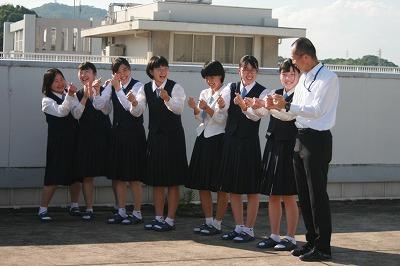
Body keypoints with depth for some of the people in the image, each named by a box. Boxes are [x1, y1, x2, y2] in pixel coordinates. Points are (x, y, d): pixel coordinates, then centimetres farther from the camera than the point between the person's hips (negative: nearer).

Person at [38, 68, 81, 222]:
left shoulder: (69, 96, 13)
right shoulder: (47, 100, -1)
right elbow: (61, 111, -18)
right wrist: (69, 96, -28)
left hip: (74, 139, 5)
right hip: (58, 141, -5)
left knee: (76, 175, 7)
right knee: (54, 177, -6)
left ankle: (74, 206, 22)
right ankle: (43, 209, 2)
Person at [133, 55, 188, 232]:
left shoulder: (175, 87, -8)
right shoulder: (146, 89, 5)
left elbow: (179, 109, -22)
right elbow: (137, 112, -2)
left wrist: (167, 99, -40)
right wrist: (134, 103, -24)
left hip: (173, 136, -5)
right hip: (154, 136, 5)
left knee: (173, 180, 0)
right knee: (156, 179, 10)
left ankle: (170, 219, 7)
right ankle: (158, 217, 20)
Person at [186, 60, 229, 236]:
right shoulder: (204, 93, 15)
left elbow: (221, 118, -12)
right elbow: (201, 118, 15)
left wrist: (206, 108, -26)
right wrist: (195, 109, -5)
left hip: (218, 140, -7)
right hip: (203, 139, 8)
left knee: (220, 186, -2)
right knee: (202, 184, 9)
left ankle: (217, 224, 4)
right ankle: (208, 221, 17)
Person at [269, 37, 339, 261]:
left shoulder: (328, 78, -12)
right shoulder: (304, 77, 13)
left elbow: (316, 110, -21)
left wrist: (287, 106, -22)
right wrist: (277, 107, 0)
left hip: (317, 140, -9)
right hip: (301, 138, 9)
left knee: (317, 195, -5)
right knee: (304, 194, 13)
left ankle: (323, 247, 2)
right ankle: (311, 241, 23)